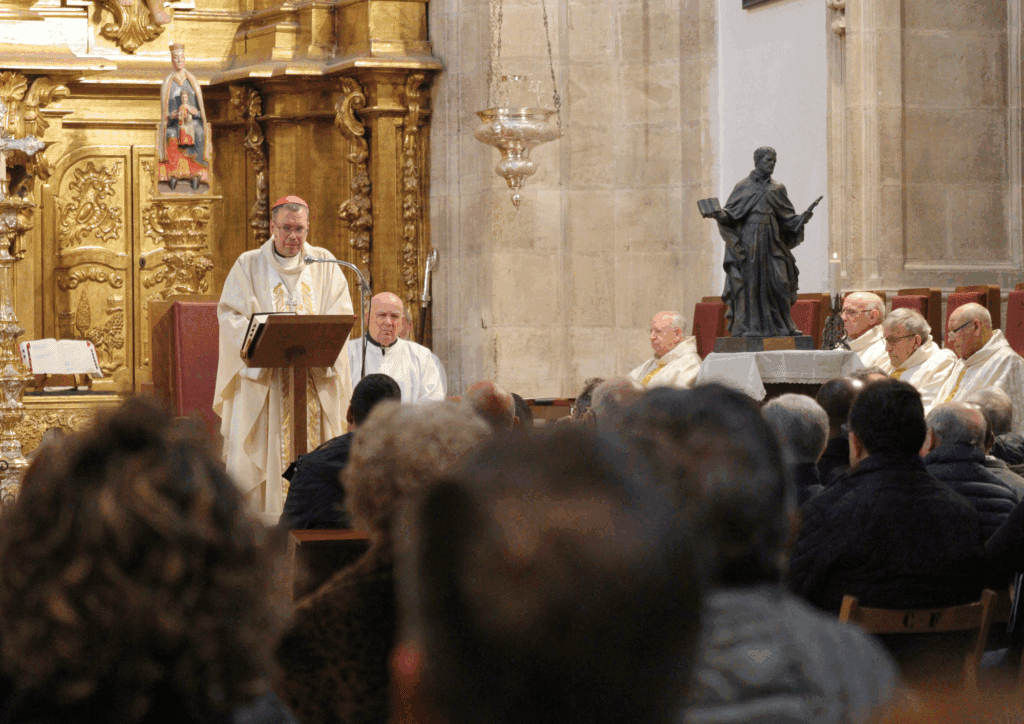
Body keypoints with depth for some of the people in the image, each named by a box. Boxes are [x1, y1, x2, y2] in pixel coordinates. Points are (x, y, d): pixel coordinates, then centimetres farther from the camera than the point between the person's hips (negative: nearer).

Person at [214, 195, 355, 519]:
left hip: (315, 372, 2)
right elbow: (230, 314, -3)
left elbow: (340, 313, 5)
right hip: (262, 376, -2)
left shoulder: (324, 264, 11)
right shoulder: (249, 266, 6)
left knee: (315, 449, -3)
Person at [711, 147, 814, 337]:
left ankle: (780, 326, 4)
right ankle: (746, 327, -5)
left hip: (770, 243, 3)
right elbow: (730, 214, 0)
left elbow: (787, 217, 10)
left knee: (776, 282, -2)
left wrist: (801, 218, -9)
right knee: (748, 281, -6)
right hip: (747, 241, -3)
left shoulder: (776, 189, 15)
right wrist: (719, 214, -20)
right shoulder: (743, 187, 5)